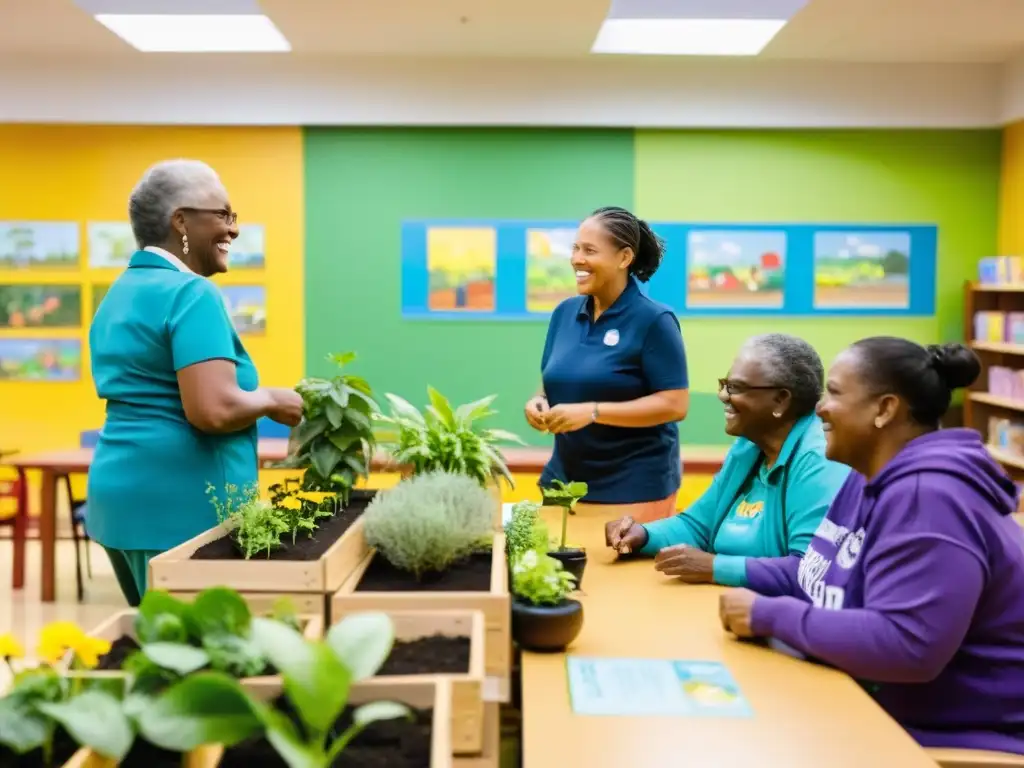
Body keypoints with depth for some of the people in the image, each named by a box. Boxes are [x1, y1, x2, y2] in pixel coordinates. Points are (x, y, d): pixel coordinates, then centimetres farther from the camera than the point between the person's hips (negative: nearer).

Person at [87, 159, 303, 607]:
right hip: (180, 500, -10)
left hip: (121, 495, 10)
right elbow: (212, 411, -26)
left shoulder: (119, 293, 14)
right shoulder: (190, 293, -15)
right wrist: (271, 401, -8)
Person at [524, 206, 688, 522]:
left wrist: (592, 412, -22)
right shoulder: (564, 312, 6)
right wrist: (539, 402, -7)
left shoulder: (654, 320, -11)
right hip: (565, 479, 6)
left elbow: (675, 405, -16)